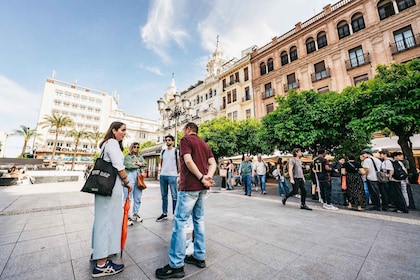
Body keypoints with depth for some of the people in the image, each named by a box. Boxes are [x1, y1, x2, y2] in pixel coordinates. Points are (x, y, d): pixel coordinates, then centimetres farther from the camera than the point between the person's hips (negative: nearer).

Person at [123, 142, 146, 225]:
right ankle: (128, 216, 3)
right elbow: (128, 165, -11)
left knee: (138, 198, 9)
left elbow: (145, 163, 7)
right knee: (128, 198, -4)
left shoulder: (140, 156, 21)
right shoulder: (127, 156, 5)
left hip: (139, 178, 5)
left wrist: (136, 163, -7)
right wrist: (139, 165, 1)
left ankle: (135, 214, 21)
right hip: (130, 177, -5)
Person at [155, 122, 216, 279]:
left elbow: (188, 161, -18)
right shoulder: (204, 144, 17)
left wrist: (201, 178, -14)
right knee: (199, 220, 15)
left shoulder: (185, 140, -4)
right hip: (201, 187, 8)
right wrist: (208, 177, -8)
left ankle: (176, 265, 7)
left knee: (180, 221, -1)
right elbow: (213, 163, 7)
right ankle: (199, 257, 25)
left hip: (189, 186, -8)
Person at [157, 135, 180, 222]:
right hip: (162, 175, 5)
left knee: (174, 196, 0)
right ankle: (164, 214, 25)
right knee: (164, 195, 13)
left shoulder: (176, 151, 1)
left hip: (172, 176, -5)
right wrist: (159, 173, 12)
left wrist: (179, 175, -7)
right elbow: (161, 164, 20)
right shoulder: (163, 152, 14)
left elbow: (179, 164, -1)